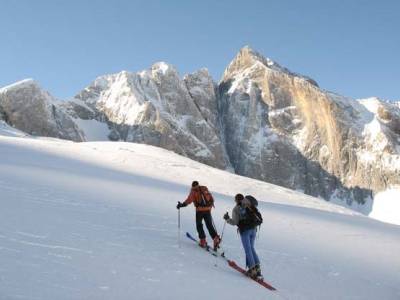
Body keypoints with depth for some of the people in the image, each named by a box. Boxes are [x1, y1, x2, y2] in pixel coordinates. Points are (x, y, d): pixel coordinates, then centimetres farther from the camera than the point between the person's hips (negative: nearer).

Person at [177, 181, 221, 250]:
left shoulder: (193, 191, 2)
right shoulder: (205, 189, 15)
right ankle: (216, 238, -6)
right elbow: (211, 198, 21)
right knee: (210, 226, 10)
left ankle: (203, 241, 6)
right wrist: (211, 204, 38)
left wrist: (182, 204, -14)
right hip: (208, 209, 4)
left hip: (199, 210, -4)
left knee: (199, 225, 12)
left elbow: (189, 199, -13)